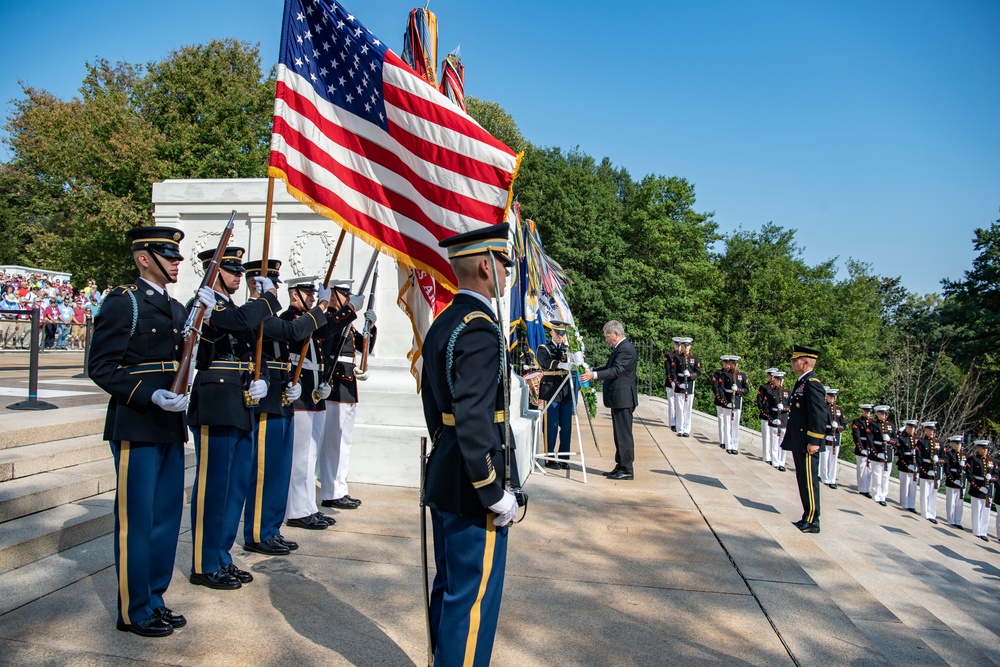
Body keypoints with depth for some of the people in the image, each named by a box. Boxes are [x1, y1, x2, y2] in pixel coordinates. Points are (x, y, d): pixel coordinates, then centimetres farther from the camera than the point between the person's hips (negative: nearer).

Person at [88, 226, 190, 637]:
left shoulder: (176, 309, 15)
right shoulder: (122, 302, -8)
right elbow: (101, 367, -13)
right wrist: (150, 395, -23)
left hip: (170, 426, 8)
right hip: (136, 426, -8)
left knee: (167, 516, 13)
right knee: (136, 520, 2)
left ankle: (154, 600, 27)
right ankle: (134, 611, 15)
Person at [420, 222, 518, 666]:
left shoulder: (441, 325, 11)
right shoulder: (480, 329, -20)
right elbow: (474, 421, -25)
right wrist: (495, 493, -19)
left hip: (444, 480, 10)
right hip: (471, 489, -10)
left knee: (448, 588, 21)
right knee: (473, 598, 2)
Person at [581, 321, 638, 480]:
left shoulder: (626, 349, -16)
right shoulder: (620, 348, 17)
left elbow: (616, 370, -28)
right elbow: (610, 367, 23)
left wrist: (594, 375, -36)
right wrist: (591, 370, 15)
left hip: (623, 398, -11)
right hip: (619, 398, 11)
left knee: (624, 434, -6)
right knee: (620, 434, 14)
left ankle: (627, 470, -1)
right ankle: (621, 467, 20)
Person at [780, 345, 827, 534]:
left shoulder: (812, 384, -16)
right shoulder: (802, 382, 14)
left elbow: (820, 415, -21)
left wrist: (814, 441, -22)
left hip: (807, 444, -10)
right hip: (798, 442, 10)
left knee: (809, 481, -2)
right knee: (803, 481, 15)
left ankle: (812, 521, 7)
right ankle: (807, 517, 24)